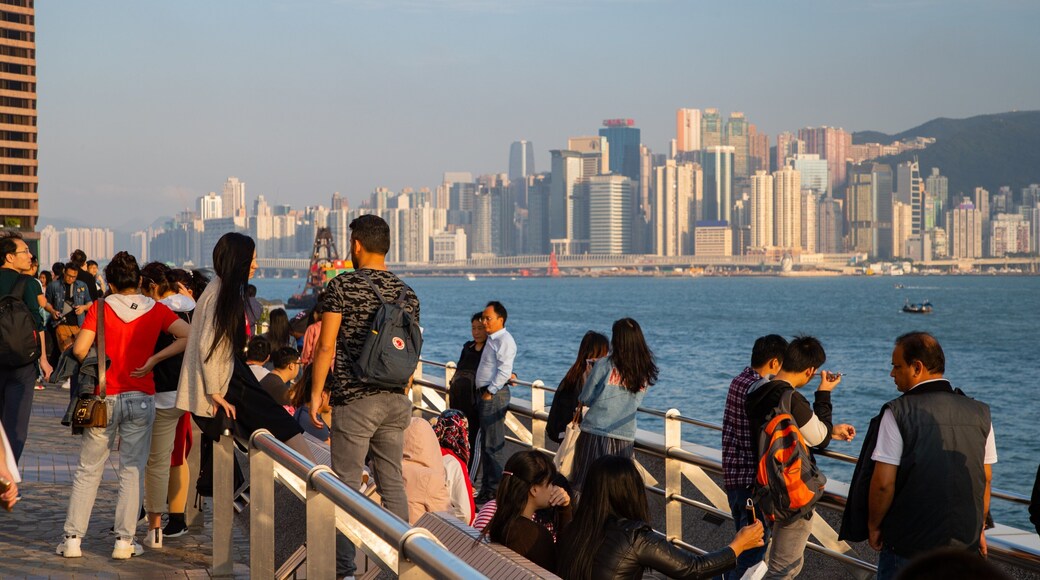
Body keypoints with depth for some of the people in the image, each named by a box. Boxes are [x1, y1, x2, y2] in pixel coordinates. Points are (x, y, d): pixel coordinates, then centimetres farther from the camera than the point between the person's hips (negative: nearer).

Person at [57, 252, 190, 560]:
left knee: (88, 470, 9)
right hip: (140, 399, 1)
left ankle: (72, 538, 9)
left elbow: (79, 350, -11)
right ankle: (125, 540, 4)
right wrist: (154, 359, -5)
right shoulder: (156, 309, 0)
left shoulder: (101, 307, -4)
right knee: (132, 470, 6)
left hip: (104, 398, 0)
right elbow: (189, 336, -9)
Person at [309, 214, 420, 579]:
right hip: (396, 400, 6)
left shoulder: (342, 286, -7)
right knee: (393, 483, 11)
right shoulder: (407, 293, 10)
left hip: (354, 401, -6)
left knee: (346, 485, -1)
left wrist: (315, 393, -2)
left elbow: (326, 347, -9)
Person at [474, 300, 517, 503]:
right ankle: (487, 489, 21)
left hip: (495, 395, -11)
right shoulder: (492, 340, 18)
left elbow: (504, 370, -20)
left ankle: (496, 490, -6)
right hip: (484, 394, 11)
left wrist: (490, 392, -18)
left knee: (494, 444, -9)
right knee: (486, 443, 14)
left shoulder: (504, 340, -12)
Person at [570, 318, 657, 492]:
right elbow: (636, 400, 11)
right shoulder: (646, 372, 2)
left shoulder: (604, 365, -9)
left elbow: (585, 399, 0)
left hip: (595, 434, -3)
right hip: (626, 437, 4)